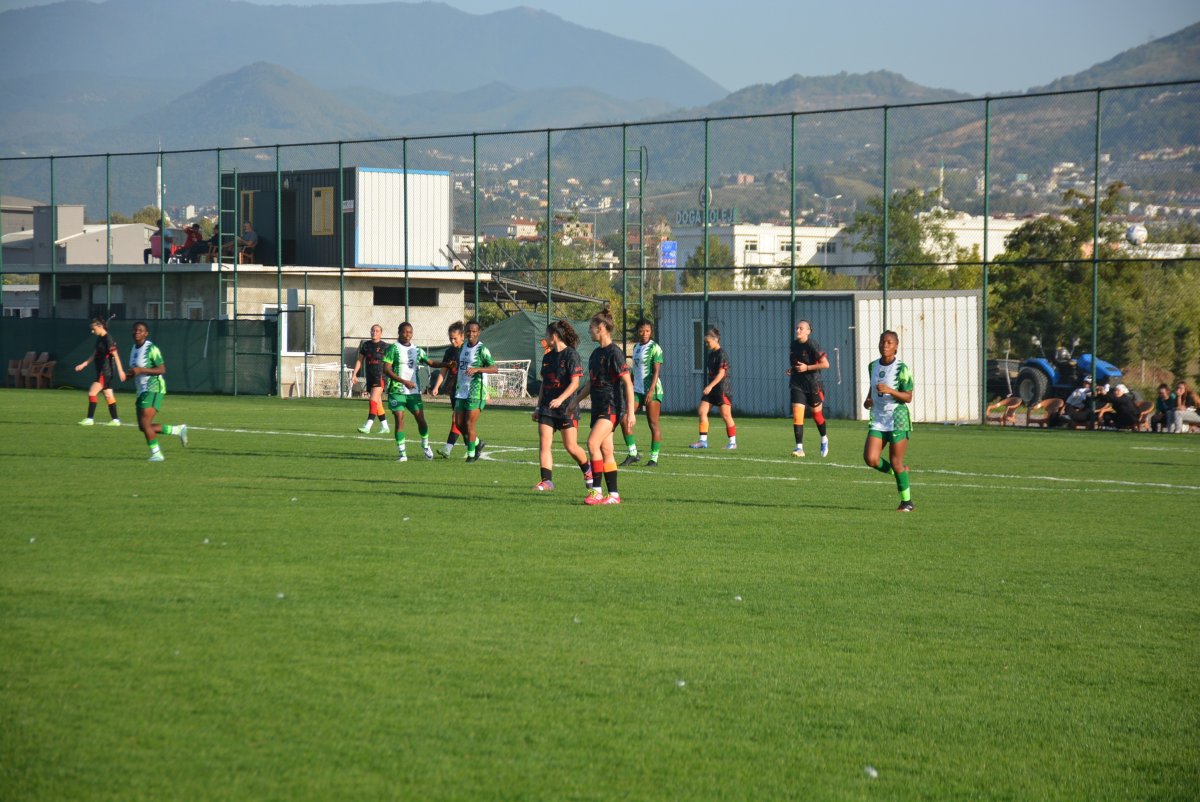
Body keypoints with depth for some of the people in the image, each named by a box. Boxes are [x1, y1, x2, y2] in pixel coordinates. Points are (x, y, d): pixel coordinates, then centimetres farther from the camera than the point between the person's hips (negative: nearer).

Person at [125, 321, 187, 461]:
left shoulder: (151, 349, -12)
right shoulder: (134, 348, 15)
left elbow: (162, 369, -16)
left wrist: (141, 370, -23)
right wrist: (131, 374, 5)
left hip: (153, 389, -9)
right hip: (142, 391, 9)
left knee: (145, 423, -16)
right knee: (143, 427, 6)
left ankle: (156, 454, -4)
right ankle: (179, 430, 20)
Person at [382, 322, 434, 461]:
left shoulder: (417, 350, 11)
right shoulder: (393, 349, -4)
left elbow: (430, 362, 14)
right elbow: (386, 370, -10)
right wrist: (404, 381, -17)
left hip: (414, 391, 4)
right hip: (397, 391, -4)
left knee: (421, 418, 0)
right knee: (399, 419, -6)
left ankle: (425, 446, 23)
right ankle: (402, 453, -1)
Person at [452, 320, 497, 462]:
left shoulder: (482, 349, -10)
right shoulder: (463, 348, 13)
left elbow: (494, 368, -19)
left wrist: (476, 369, -31)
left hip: (476, 393, -7)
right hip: (461, 392, 7)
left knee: (469, 424, -7)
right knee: (459, 424, 7)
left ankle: (471, 454, 7)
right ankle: (478, 443, 28)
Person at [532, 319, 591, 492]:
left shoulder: (571, 355, -8)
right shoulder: (547, 357, 14)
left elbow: (575, 383, -14)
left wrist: (560, 399, -27)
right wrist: (538, 407, 20)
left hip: (567, 407, -6)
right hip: (547, 407, 6)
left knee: (570, 446, -2)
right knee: (544, 444, -7)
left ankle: (587, 470, 24)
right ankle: (547, 481, -9)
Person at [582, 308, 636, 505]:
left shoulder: (614, 352, -12)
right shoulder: (596, 354, 14)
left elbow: (628, 383, -15)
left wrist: (630, 411, -19)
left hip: (612, 407, -9)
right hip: (598, 406, 9)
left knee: (593, 442, -20)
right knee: (605, 450, 6)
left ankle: (596, 490, -18)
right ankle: (613, 494, 10)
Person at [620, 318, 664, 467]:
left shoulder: (654, 348, -6)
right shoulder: (636, 347, 16)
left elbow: (656, 371, -13)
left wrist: (651, 390, -22)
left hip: (652, 389, -7)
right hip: (637, 389, 7)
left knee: (653, 424, -2)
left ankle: (654, 458, 3)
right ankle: (632, 454, 2)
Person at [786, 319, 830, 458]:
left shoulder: (813, 345, -14)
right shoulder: (794, 344, 6)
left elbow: (825, 364, -18)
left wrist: (807, 367, -21)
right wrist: (791, 369, 6)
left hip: (812, 384, -4)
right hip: (797, 384, 4)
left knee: (817, 414, 12)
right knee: (797, 415, -11)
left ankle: (824, 440, 39)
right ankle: (799, 448, -13)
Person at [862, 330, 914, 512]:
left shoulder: (901, 369, -9)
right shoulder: (873, 366, 8)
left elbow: (908, 397, -11)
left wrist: (889, 390, -26)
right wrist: (867, 400, 4)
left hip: (898, 420, -5)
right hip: (878, 419, 5)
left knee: (896, 462, -3)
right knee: (870, 459, -11)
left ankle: (907, 501, 15)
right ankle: (899, 472, 18)